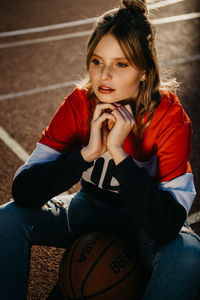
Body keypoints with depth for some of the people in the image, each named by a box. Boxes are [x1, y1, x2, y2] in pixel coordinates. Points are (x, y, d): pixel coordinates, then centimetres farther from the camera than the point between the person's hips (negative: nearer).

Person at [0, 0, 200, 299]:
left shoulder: (169, 118, -25)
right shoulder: (79, 103, -17)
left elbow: (167, 226, -33)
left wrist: (119, 153, -40)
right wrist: (87, 153, -37)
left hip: (146, 216, -2)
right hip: (92, 206, 3)